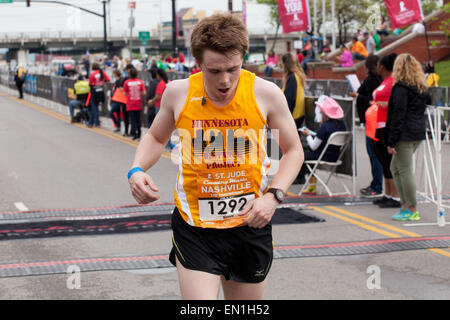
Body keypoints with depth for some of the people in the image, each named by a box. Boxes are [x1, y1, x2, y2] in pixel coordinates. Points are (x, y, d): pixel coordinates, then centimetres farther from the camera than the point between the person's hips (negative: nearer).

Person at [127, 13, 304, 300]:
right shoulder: (178, 93, -6)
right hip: (194, 226, -1)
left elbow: (294, 151, 4)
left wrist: (273, 196, -12)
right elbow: (156, 138, 14)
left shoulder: (266, 93, -8)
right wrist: (137, 170, -6)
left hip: (250, 224, 1)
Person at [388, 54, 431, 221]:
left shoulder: (401, 88, -13)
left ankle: (412, 211, 0)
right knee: (395, 167, 18)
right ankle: (405, 205, 17)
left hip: (405, 135, -9)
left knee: (405, 171, -3)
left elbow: (398, 116, -16)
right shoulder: (422, 87, 11)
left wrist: (391, 142, -14)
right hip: (419, 133, 9)